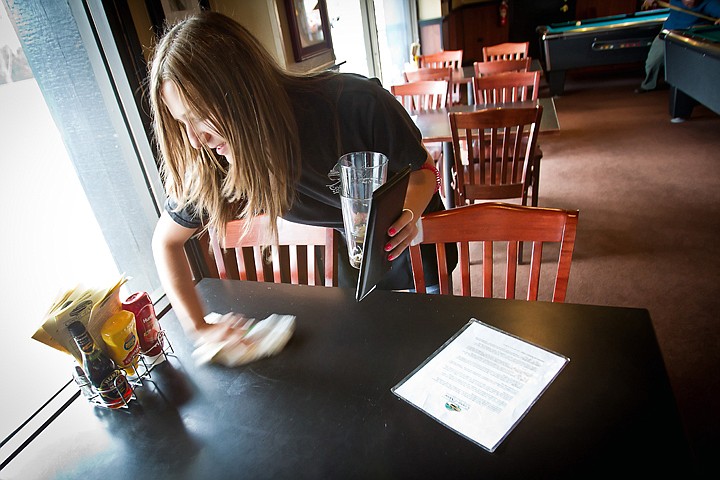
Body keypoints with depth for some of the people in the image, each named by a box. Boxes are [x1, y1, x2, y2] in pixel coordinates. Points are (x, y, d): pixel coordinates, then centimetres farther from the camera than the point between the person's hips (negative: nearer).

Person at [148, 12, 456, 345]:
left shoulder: (357, 103, -37)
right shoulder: (216, 160, -27)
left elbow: (424, 170, -20)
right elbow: (165, 241, -13)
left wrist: (409, 213, -42)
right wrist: (198, 328, -22)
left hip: (414, 234, -1)